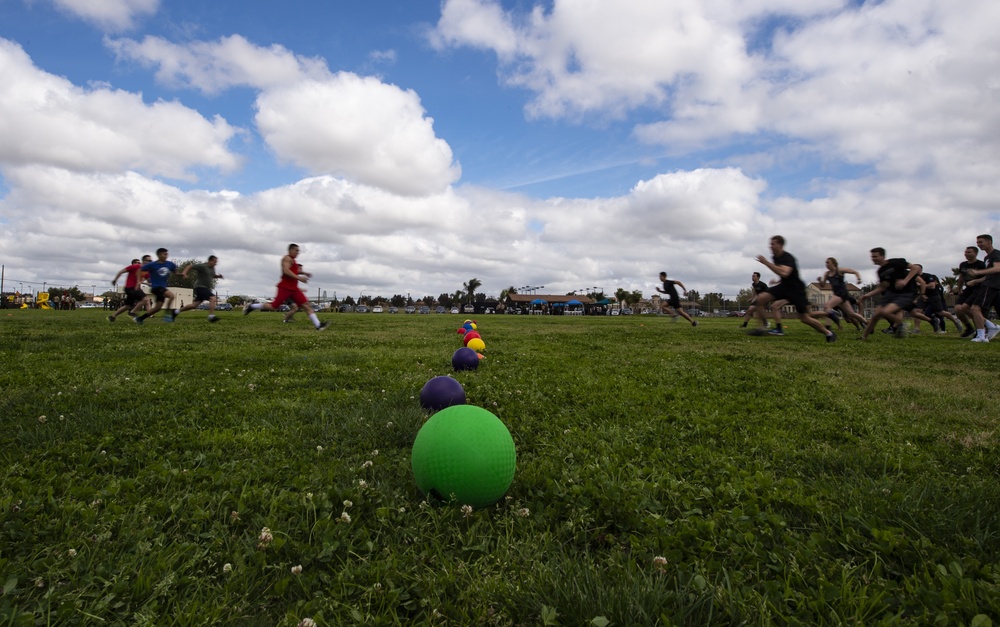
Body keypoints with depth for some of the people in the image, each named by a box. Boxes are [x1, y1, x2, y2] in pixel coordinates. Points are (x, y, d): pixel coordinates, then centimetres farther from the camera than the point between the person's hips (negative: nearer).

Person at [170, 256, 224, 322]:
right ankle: (211, 316, -31)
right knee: (212, 298, -26)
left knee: (194, 305, 10)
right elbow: (190, 266, -14)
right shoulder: (202, 266, -13)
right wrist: (184, 273, -29)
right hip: (200, 287, -9)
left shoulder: (212, 268, 13)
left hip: (206, 289, 9)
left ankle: (176, 311, 24)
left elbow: (213, 275, 30)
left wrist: (218, 276, 9)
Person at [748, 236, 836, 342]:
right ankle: (762, 327, -8)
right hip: (784, 286, 7)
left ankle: (828, 333, 21)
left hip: (796, 289, -7)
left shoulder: (787, 257, -22)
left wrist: (766, 262, -39)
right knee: (761, 299, -12)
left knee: (805, 318, -2)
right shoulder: (775, 257, 3)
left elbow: (784, 273, -42)